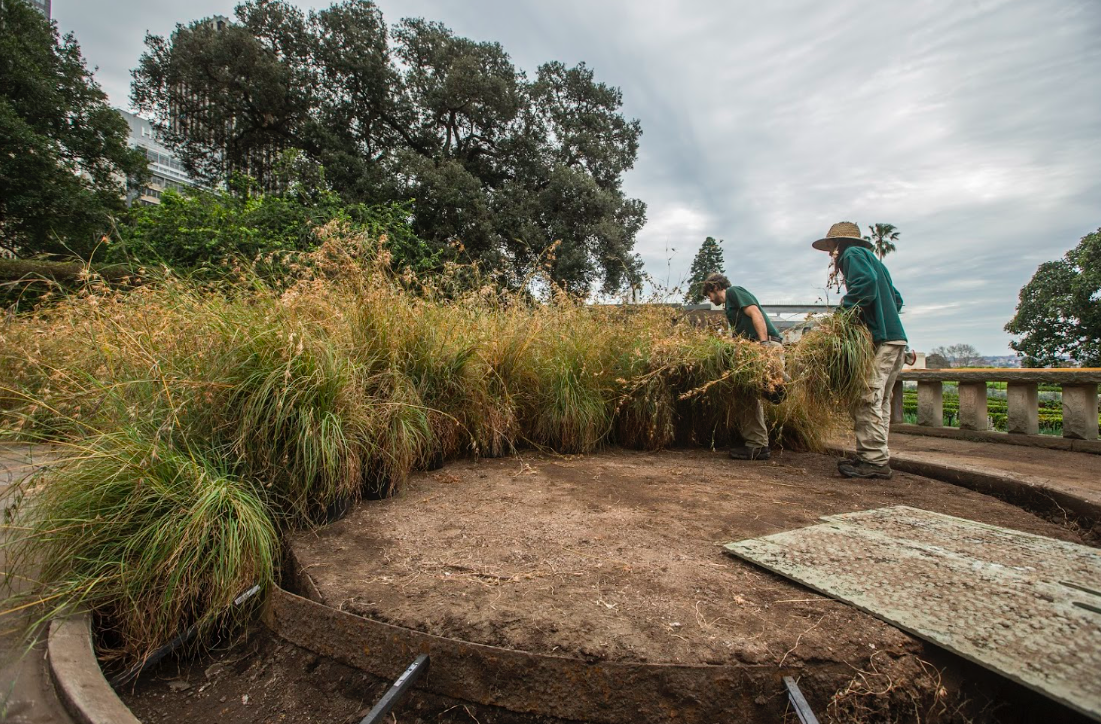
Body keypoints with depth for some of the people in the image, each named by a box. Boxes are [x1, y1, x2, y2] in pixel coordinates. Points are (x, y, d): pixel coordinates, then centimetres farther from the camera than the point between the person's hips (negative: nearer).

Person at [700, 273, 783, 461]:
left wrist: (764, 343, -23)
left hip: (767, 345, -9)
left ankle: (757, 445, -7)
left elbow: (756, 313, -12)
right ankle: (759, 443, 12)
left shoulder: (734, 291, 3)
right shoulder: (730, 304, 29)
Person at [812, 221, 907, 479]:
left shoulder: (853, 253, 2)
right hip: (894, 336, 10)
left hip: (880, 340, -10)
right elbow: (896, 299, 26)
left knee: (868, 400, -11)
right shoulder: (872, 259, 29)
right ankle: (879, 458, 13)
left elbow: (867, 282, -19)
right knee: (879, 401, 10)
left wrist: (847, 308, -12)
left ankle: (874, 460, -11)